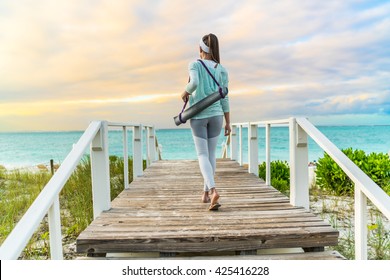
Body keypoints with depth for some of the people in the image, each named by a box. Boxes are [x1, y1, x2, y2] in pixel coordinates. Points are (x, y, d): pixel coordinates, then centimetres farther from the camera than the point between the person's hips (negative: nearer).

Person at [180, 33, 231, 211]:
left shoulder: (195, 65, -3)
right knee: (211, 154, 12)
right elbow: (224, 98, 5)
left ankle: (213, 190, -22)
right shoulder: (221, 70, 6)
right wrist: (228, 122, 9)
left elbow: (194, 83, -24)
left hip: (198, 116, -3)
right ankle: (206, 193, 21)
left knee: (202, 155, 0)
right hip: (216, 115, 3)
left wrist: (185, 93, -3)